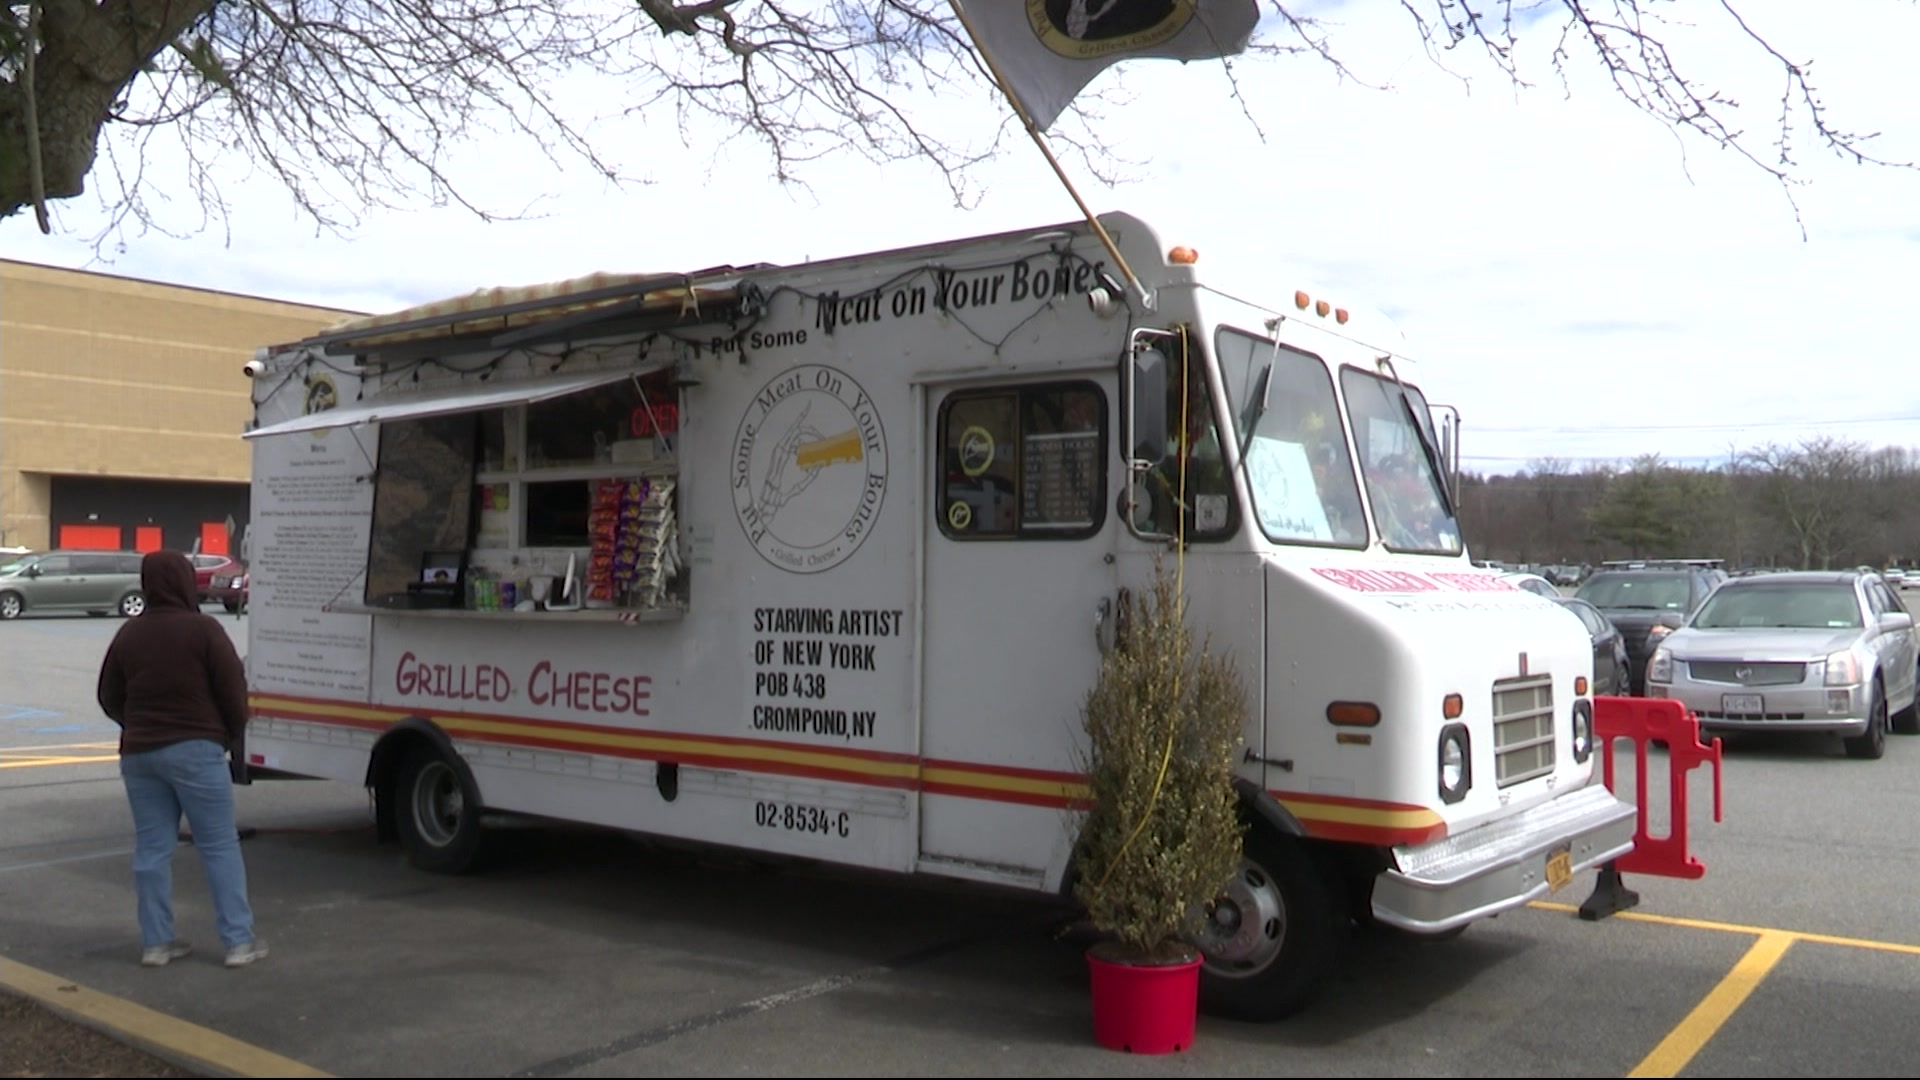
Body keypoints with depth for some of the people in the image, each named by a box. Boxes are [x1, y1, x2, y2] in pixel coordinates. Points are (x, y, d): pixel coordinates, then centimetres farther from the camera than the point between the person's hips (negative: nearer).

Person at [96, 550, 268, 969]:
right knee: (219, 845, 0)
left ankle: (156, 942, 13)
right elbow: (233, 691, -10)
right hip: (195, 750, -5)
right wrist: (231, 735, 7)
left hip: (139, 752, 6)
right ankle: (239, 941, 1)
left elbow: (110, 698, 13)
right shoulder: (204, 629, -10)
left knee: (152, 848, 10)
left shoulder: (129, 634, 7)